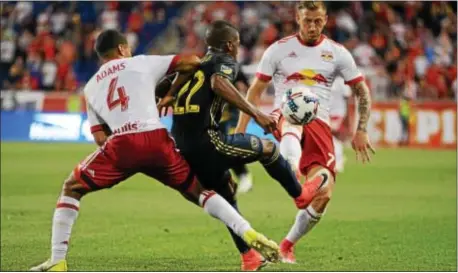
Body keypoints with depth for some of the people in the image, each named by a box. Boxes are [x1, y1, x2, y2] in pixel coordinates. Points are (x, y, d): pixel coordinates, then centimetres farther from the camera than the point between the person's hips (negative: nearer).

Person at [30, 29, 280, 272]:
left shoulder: (91, 88, 26)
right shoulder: (142, 63, 20)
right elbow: (191, 61, 15)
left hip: (120, 144, 0)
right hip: (156, 140, 0)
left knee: (71, 189, 19)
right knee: (197, 190, 20)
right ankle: (248, 234, 3)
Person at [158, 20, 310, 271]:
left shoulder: (198, 63, 23)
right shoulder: (224, 61, -1)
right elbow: (219, 83, -23)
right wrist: (256, 114, -25)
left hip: (182, 146, 8)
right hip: (206, 141, -8)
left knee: (225, 193, 22)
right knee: (268, 148, 9)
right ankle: (301, 196, 26)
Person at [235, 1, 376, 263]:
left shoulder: (337, 53, 9)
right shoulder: (279, 49, 7)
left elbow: (362, 92, 14)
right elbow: (255, 90, 11)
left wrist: (361, 131, 3)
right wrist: (241, 129, 4)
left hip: (319, 124, 2)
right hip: (283, 117, -2)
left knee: (324, 193, -16)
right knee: (292, 121, -43)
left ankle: (288, 245, 8)